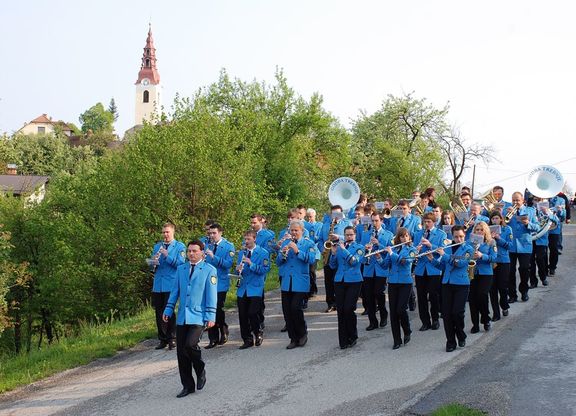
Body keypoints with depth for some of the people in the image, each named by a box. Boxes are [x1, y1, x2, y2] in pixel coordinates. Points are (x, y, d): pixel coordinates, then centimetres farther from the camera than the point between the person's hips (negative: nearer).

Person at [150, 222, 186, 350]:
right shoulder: (157, 246, 15)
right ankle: (162, 339, 15)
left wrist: (167, 256, -20)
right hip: (157, 285, 5)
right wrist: (154, 261, -8)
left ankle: (171, 339, 7)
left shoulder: (180, 246, 1)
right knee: (159, 312, 6)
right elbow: (152, 265, 14)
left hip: (171, 285, -5)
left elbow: (181, 263, -10)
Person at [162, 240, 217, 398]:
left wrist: (210, 316, -9)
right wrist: (168, 310, 10)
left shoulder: (209, 270, 1)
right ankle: (188, 386, 17)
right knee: (181, 353, 4)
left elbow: (211, 295, -3)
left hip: (198, 317, -5)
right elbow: (175, 291, 17)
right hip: (182, 317, 5)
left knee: (190, 344, -22)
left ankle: (201, 372, 7)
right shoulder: (181, 269, 14)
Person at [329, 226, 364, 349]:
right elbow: (333, 266, 9)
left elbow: (355, 261, -13)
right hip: (339, 281, 3)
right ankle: (343, 340, 8)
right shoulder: (339, 247, 13)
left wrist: (344, 249, -15)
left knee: (349, 309, -10)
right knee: (340, 310, 0)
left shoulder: (359, 247, 4)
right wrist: (334, 253, -6)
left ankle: (353, 337, 10)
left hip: (353, 281, -3)